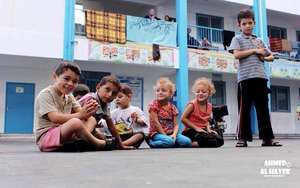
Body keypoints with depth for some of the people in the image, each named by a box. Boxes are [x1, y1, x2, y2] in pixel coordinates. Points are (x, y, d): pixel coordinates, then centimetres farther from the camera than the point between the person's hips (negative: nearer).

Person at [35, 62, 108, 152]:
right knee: (75, 122, -33)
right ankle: (97, 143, -11)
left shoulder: (69, 96, 14)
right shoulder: (45, 94, -11)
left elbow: (79, 111, 3)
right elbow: (55, 118, -24)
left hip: (64, 133, 9)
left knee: (91, 119, 3)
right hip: (45, 137, -8)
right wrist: (80, 115, -30)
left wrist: (88, 111, -21)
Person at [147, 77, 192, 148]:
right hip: (157, 133, -5)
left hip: (170, 133, 5)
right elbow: (156, 122, -12)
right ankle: (151, 142, -12)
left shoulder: (172, 107, 8)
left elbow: (175, 124, 4)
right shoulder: (153, 105, -6)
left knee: (187, 141, -17)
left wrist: (174, 134, -17)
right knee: (169, 141, -36)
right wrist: (165, 136, -14)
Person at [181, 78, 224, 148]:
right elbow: (183, 118, -14)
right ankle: (190, 144, -15)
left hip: (203, 130, 8)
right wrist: (196, 128, -16)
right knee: (212, 141, -26)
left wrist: (208, 129, -2)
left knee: (220, 140, -11)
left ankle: (196, 143, -7)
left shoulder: (209, 106, 7)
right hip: (192, 131, -7)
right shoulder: (192, 104, -12)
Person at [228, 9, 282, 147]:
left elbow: (271, 56, 27)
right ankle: (243, 138, 0)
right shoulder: (237, 39, 8)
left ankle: (267, 138, 10)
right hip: (245, 78, -5)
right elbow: (236, 54, -10)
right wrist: (254, 50, -6)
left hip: (261, 77, 5)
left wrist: (264, 57, 4)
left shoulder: (258, 41, 23)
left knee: (263, 108, 5)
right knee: (244, 109, -4)